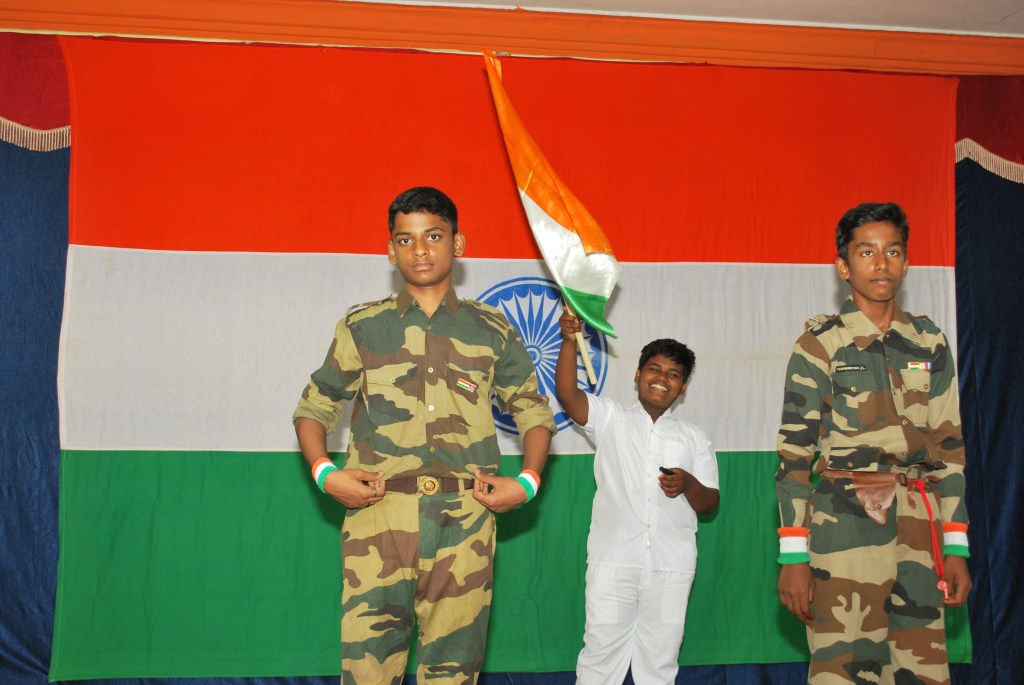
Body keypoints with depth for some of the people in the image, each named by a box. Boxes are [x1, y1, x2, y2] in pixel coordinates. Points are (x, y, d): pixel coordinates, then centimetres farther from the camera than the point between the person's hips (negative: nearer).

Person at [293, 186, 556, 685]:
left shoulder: (492, 331, 12)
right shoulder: (362, 328, 10)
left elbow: (534, 413, 19)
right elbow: (313, 408, 16)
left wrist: (527, 482, 3)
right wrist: (324, 473, -2)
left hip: (464, 522, 1)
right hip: (379, 518, 0)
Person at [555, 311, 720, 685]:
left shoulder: (694, 439, 13)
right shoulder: (610, 418, 7)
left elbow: (710, 504, 12)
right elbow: (568, 393, -11)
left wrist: (688, 484, -10)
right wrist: (569, 341, -23)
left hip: (671, 565, 2)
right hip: (613, 559, -2)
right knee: (601, 651, 0)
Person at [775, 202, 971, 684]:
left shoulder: (930, 345, 12)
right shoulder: (820, 345, 0)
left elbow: (949, 448, 14)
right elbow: (793, 454, -3)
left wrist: (956, 549, 8)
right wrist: (793, 557, -8)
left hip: (919, 533, 4)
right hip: (844, 527, -4)